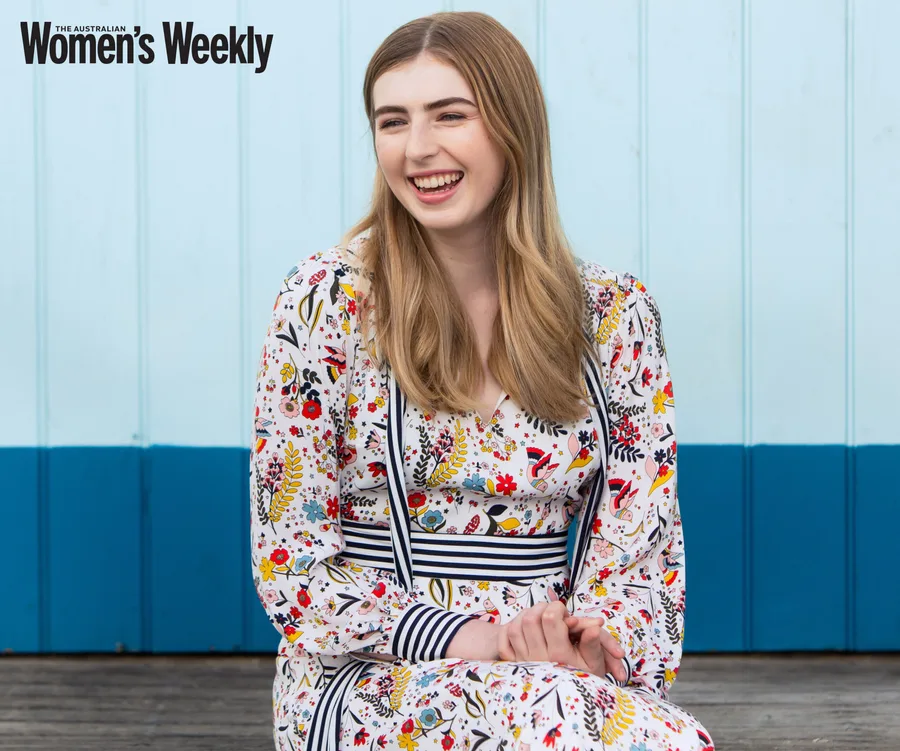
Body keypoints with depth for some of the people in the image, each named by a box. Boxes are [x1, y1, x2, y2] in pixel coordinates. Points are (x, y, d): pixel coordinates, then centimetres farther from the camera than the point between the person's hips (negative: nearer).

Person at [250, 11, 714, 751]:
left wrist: (598, 647, -16)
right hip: (369, 680, -3)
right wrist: (465, 636, -17)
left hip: (561, 671, 3)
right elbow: (294, 566, -4)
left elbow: (642, 548, 5)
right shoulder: (326, 301, -4)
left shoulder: (615, 314, 4)